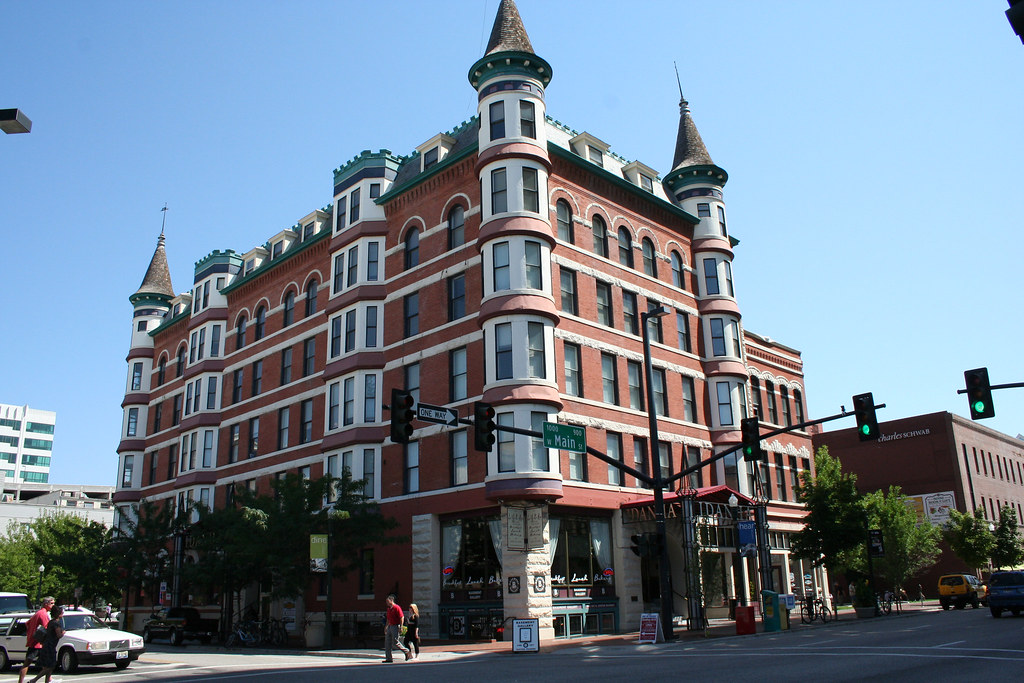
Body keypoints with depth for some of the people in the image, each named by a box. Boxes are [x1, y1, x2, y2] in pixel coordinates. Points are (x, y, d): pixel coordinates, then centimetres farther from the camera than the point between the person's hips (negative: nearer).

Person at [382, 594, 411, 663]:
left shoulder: (396, 608, -13)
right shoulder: (389, 609, 15)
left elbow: (402, 617, -17)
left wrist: (401, 627, -20)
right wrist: (386, 627, 20)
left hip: (395, 626, -9)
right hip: (390, 626, 9)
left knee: (395, 642, -9)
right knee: (387, 642, 6)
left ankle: (407, 652, 7)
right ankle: (388, 658, 11)